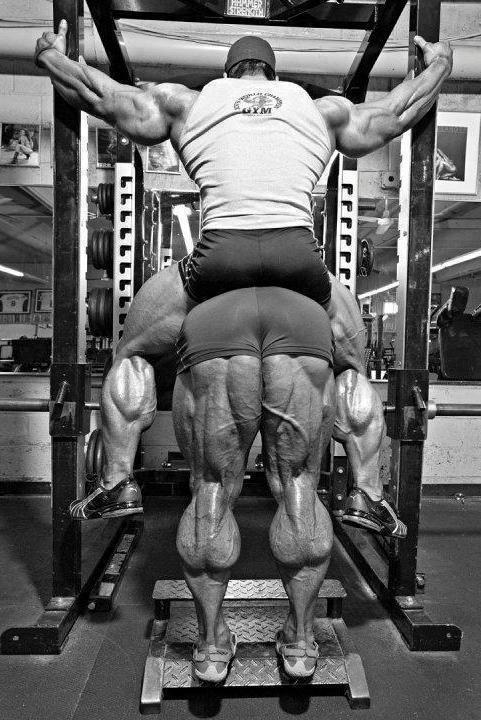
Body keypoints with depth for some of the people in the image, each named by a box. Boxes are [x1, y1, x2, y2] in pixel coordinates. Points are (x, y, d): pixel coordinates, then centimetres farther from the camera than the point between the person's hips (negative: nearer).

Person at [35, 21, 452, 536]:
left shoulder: (189, 103, 25)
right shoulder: (322, 110, 27)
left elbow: (99, 95, 28)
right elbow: (398, 112, 37)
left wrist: (50, 56, 48)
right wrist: (437, 66, 57)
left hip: (220, 254, -1)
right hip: (298, 255, 2)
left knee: (132, 351, 24)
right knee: (351, 366, 27)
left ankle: (117, 483, 19)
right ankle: (367, 493, 21)